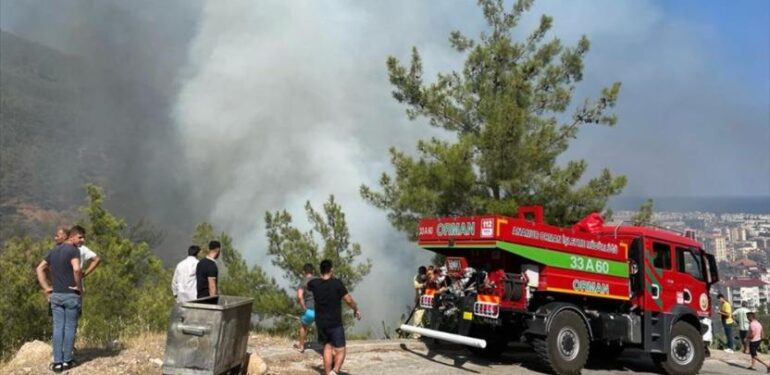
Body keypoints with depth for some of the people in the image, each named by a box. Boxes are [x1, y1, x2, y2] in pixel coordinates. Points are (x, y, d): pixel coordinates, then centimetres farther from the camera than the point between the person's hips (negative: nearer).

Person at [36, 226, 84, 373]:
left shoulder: (54, 251, 13)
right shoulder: (74, 250, -11)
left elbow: (39, 269, 17)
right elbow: (76, 269, -28)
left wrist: (46, 288, 13)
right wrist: (78, 286, -13)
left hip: (55, 295, 6)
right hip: (71, 295, -6)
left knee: (58, 328, 7)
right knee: (70, 327, 5)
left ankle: (57, 362, 8)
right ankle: (67, 361, 11)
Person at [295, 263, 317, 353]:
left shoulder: (303, 283, -3)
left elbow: (299, 296, -22)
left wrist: (304, 308, -10)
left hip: (310, 311, -1)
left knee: (303, 326, 27)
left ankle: (301, 346, 42)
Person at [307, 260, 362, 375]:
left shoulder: (314, 283, -2)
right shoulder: (337, 283, -14)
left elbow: (307, 286, 24)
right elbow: (348, 300, -14)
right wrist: (356, 309, 5)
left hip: (320, 322, 4)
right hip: (335, 323, -4)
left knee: (327, 347, 18)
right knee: (340, 351, 0)